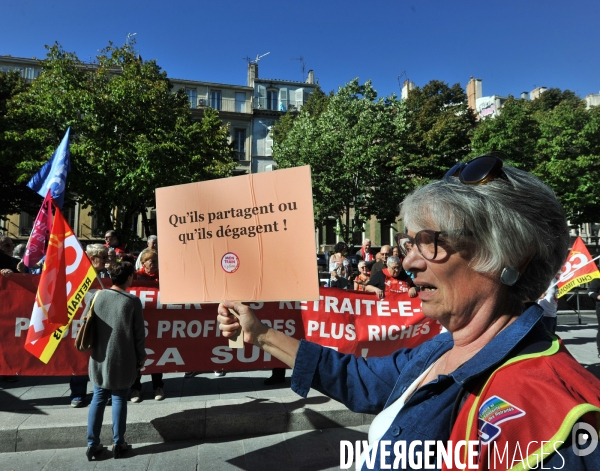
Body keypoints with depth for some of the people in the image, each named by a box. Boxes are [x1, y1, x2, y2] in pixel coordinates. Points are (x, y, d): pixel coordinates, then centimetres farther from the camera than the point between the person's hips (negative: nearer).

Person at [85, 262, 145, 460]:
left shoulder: (97, 296, -3)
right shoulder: (133, 301, -13)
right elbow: (139, 335, -8)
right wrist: (140, 359, 5)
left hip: (99, 359, 3)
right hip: (123, 361, -3)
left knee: (98, 399, 15)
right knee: (119, 399, 9)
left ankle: (92, 444, 21)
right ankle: (118, 443, 17)